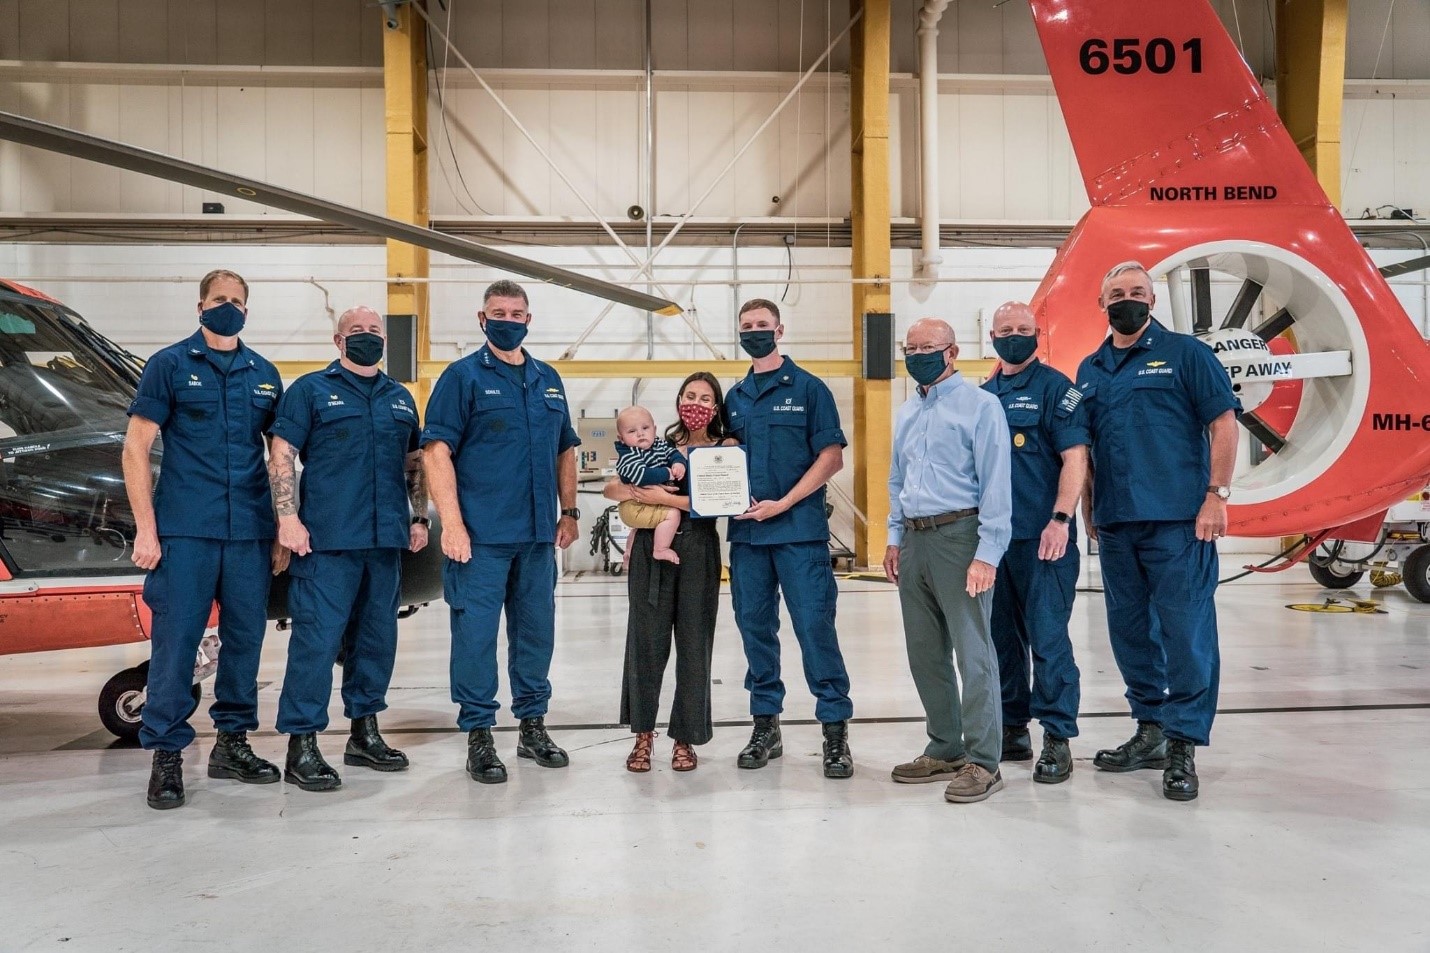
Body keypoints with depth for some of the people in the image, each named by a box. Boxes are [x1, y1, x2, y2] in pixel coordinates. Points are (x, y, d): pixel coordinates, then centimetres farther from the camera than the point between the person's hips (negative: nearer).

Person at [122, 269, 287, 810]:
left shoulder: (264, 374, 13)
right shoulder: (170, 365, 3)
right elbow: (136, 448, 0)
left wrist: (283, 532, 9)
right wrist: (146, 529, -7)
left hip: (251, 533, 4)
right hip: (185, 531, -3)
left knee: (246, 637, 8)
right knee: (175, 640, -3)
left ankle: (232, 744, 22)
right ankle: (166, 755, 9)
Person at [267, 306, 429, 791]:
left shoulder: (400, 398, 17)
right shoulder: (310, 389, 3)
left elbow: (414, 464, 20)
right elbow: (281, 456, -3)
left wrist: (419, 518, 12)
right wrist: (288, 517, -13)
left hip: (386, 541, 6)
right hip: (327, 538, -5)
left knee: (377, 637, 11)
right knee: (317, 638, -7)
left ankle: (365, 733, 24)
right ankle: (301, 745, 1)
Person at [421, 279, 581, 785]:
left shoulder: (548, 379, 14)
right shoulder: (463, 376, -3)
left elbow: (565, 450, 20)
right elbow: (437, 452, -10)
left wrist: (568, 512, 13)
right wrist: (452, 524, -17)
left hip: (538, 535, 5)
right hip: (480, 535, -5)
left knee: (536, 630, 13)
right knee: (475, 633, -1)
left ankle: (533, 725, 27)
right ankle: (478, 735, 12)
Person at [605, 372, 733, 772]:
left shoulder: (726, 448, 6)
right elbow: (612, 487, 11)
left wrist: (664, 498, -13)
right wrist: (634, 492, -11)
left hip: (697, 551, -2)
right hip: (651, 549, 2)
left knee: (693, 643, 2)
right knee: (646, 640, 1)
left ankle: (685, 738, 15)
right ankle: (643, 734, 15)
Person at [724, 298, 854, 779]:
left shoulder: (808, 388, 1)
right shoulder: (735, 397, 15)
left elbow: (832, 456, -4)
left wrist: (783, 503, -12)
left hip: (799, 529, -5)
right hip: (746, 530, 5)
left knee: (815, 626, -6)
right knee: (755, 627, 9)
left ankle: (835, 730, 4)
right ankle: (765, 725, 21)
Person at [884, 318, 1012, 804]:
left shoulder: (980, 405, -6)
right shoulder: (906, 412, 17)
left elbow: (996, 484, -12)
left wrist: (987, 554, -17)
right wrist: (895, 538, 16)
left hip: (958, 536, -7)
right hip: (914, 541, 8)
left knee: (972, 653, -4)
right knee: (925, 652, 12)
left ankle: (982, 763, 5)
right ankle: (945, 750, 25)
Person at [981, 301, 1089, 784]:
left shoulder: (1055, 387, -2)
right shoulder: (983, 395, 15)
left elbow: (1075, 458, -10)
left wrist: (1060, 520, -19)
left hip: (1042, 538, -6)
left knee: (1047, 638, -4)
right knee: (1002, 637, 12)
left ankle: (1057, 739, 7)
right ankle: (1011, 730, 25)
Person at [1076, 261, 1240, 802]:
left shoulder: (1185, 353, 1)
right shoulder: (1090, 370, 15)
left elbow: (1224, 423, -4)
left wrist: (1216, 495, -12)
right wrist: (1090, 514, 15)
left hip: (1178, 522, -5)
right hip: (1115, 527, 6)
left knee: (1186, 633, -4)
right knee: (1130, 633, 12)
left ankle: (1182, 746, 5)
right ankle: (1151, 731, 25)